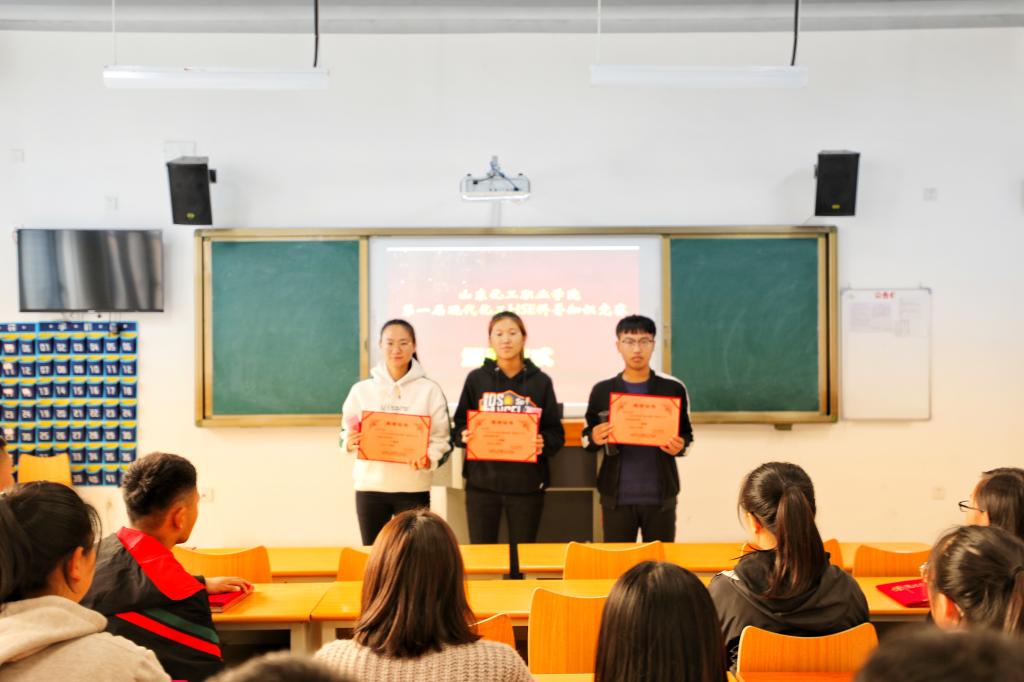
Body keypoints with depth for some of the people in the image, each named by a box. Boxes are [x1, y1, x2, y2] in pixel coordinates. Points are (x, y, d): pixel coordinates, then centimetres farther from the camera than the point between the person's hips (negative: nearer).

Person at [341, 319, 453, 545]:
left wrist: (428, 459, -18)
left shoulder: (430, 390, 2)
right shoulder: (361, 389, 7)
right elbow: (345, 434, 10)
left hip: (413, 487, -1)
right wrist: (350, 443, -12)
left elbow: (442, 438, 1)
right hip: (369, 486, 2)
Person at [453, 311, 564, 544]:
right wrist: (464, 436, -13)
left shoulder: (540, 381, 4)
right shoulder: (476, 379, 6)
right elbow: (459, 426, 8)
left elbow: (556, 433, 3)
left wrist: (543, 442, -17)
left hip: (526, 482, 0)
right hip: (482, 480, 0)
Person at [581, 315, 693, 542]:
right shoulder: (602, 391, 2)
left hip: (661, 497, 0)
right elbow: (586, 438, 9)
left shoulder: (673, 388, 1)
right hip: (617, 497, 0)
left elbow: (687, 433, 10)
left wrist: (680, 446, -12)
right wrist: (595, 439, -13)